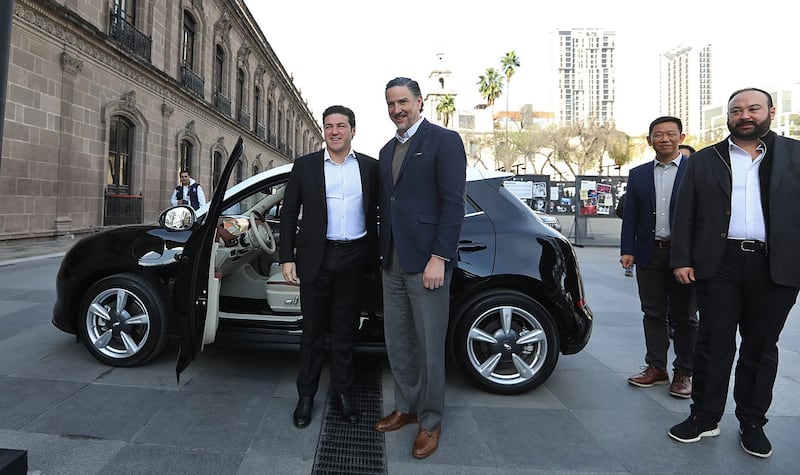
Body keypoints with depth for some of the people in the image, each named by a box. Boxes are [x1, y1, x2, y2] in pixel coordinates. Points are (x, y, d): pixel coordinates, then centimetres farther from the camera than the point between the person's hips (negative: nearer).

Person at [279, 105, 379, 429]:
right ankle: (306, 395, 25)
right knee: (313, 330, 10)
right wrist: (287, 258, -3)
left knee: (345, 330, 12)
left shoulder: (370, 167, 5)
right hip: (316, 257, 0)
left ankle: (342, 393, 27)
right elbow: (289, 214, 3)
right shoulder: (305, 166, 3)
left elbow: (375, 213, 6)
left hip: (354, 259, 1)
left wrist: (374, 257, 0)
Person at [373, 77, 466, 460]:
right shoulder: (387, 150, 17)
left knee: (429, 347, 3)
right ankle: (405, 408, 33)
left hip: (426, 261, -7)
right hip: (393, 261, 7)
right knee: (397, 343, 15)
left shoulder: (444, 141, -5)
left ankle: (430, 421, 21)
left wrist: (439, 258, -18)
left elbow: (453, 203, -12)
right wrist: (384, 253, 13)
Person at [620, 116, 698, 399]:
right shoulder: (638, 174, 9)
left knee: (685, 316, 8)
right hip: (649, 254, 3)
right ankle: (656, 368, 22)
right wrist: (627, 250, 0)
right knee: (653, 314, 10)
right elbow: (630, 215, 8)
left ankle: (683, 373, 19)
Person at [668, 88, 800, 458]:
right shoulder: (704, 161, 8)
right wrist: (682, 260, -3)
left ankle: (752, 422, 24)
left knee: (761, 347, 10)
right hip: (719, 265, 0)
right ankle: (705, 417, 18)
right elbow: (684, 216, 5)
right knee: (714, 344, 5)